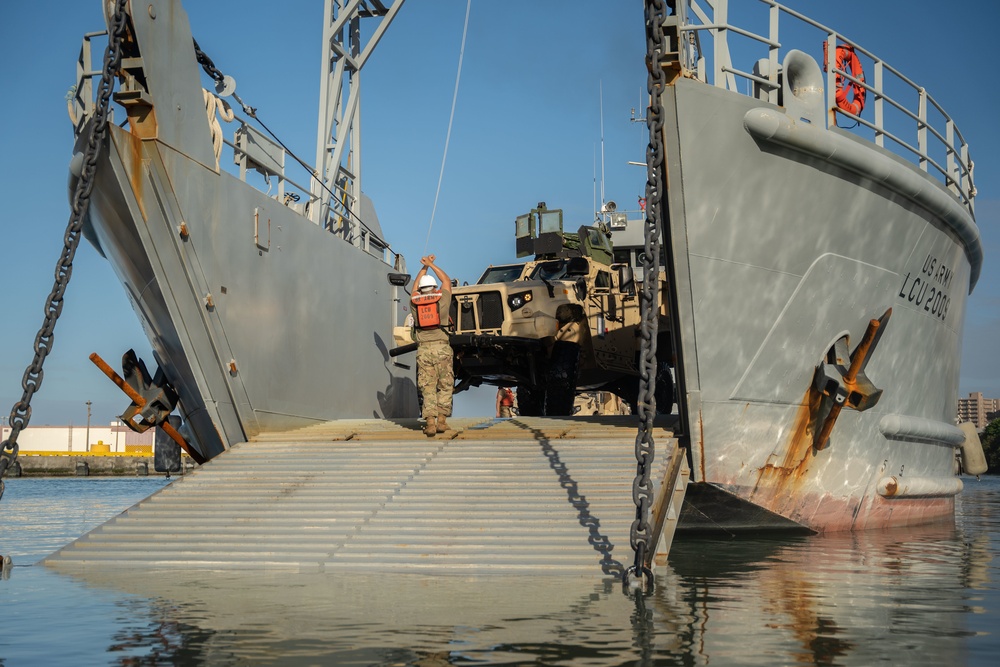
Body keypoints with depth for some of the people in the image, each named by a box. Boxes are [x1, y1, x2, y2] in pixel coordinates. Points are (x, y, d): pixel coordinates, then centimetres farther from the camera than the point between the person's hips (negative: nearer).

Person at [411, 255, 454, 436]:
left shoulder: (415, 301, 11)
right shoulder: (442, 299, 6)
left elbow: (416, 285, 33)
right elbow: (447, 280, 26)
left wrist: (424, 267, 43)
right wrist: (431, 265, 34)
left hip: (423, 349, 1)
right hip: (442, 347, -1)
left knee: (427, 387, 1)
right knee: (445, 386, 6)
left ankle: (430, 422, -9)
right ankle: (441, 420, 0)